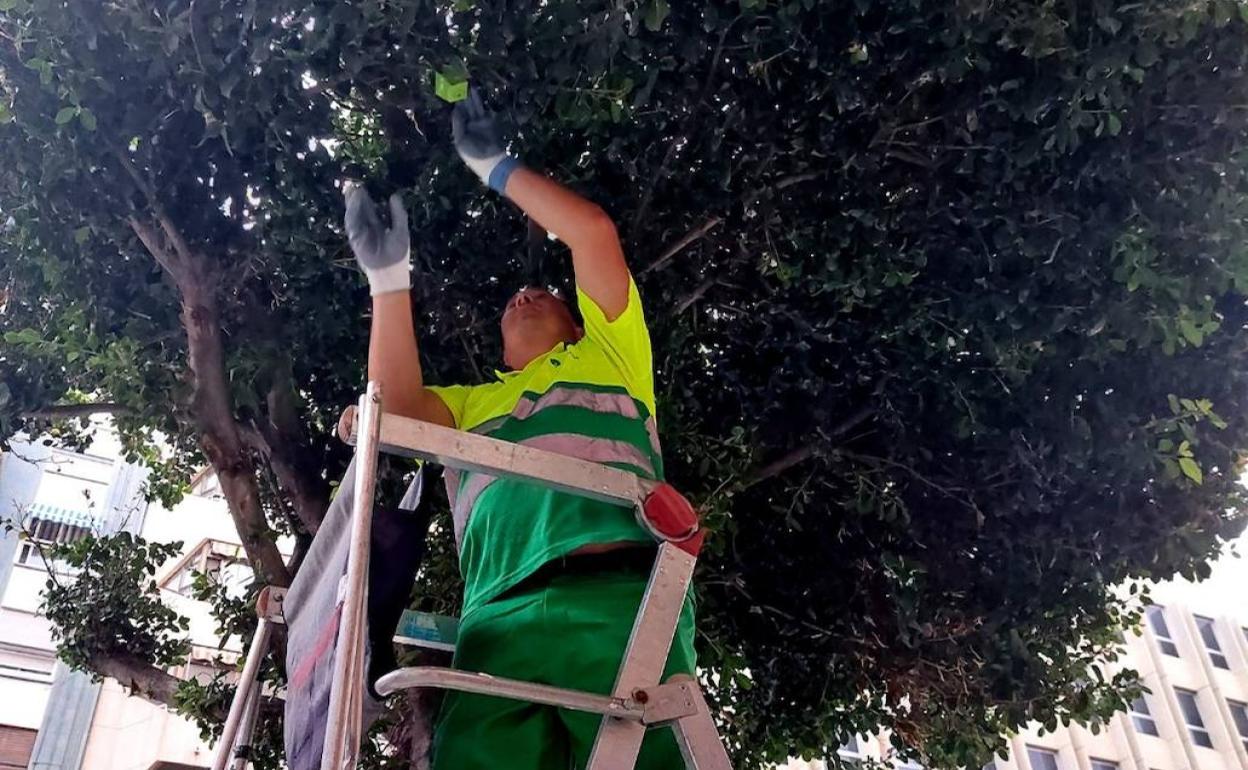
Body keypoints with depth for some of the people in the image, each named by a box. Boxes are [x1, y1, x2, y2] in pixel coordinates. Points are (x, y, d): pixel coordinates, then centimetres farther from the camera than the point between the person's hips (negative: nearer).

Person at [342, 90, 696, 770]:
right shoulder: (471, 404, 37)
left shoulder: (607, 352, 30)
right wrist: (388, 275, 16)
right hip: (498, 613, 3)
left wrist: (493, 165, 29)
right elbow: (396, 400, 16)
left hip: (618, 588, -2)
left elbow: (593, 231, 20)